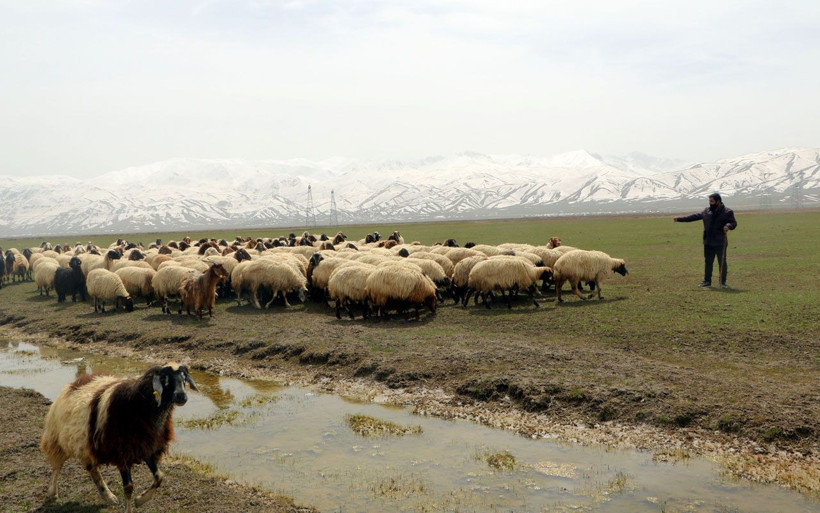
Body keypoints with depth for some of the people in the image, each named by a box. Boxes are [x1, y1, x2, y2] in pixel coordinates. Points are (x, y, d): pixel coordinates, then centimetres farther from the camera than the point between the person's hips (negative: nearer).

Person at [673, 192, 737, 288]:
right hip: (708, 243, 5)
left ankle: (723, 282, 9)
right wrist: (679, 219, 9)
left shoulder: (727, 212, -4)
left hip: (720, 243, -5)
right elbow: (694, 217, 12)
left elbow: (734, 223, -6)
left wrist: (728, 225, -29)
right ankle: (707, 281, 20)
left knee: (722, 262, 0)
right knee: (707, 262, 11)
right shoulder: (706, 211, 10)